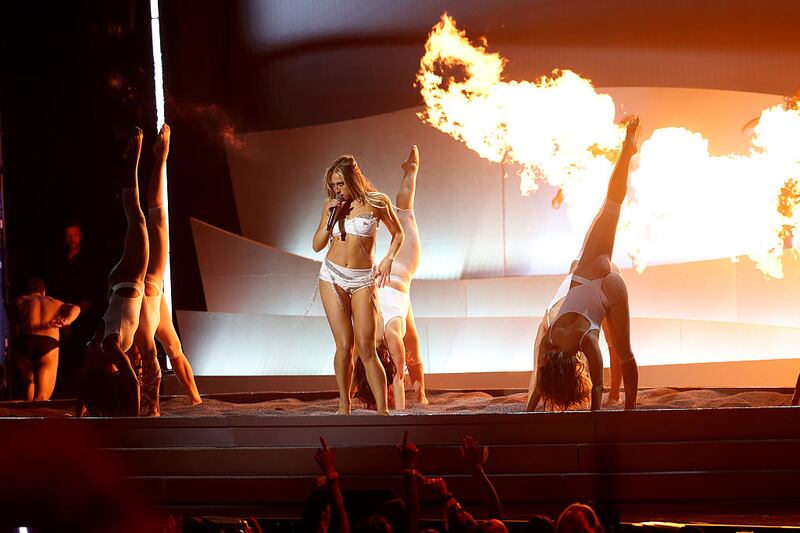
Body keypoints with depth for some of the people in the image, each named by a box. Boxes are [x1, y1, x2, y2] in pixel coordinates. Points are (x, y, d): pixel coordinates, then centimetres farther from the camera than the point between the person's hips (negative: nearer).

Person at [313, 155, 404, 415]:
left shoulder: (375, 202, 0)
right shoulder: (330, 205, 7)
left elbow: (397, 233, 13)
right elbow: (317, 245, 9)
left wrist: (388, 260, -2)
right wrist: (331, 217, -4)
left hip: (363, 280, -2)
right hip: (333, 277, 2)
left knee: (365, 347, -10)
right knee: (344, 345, -4)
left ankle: (382, 410, -9)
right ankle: (344, 406, 8)